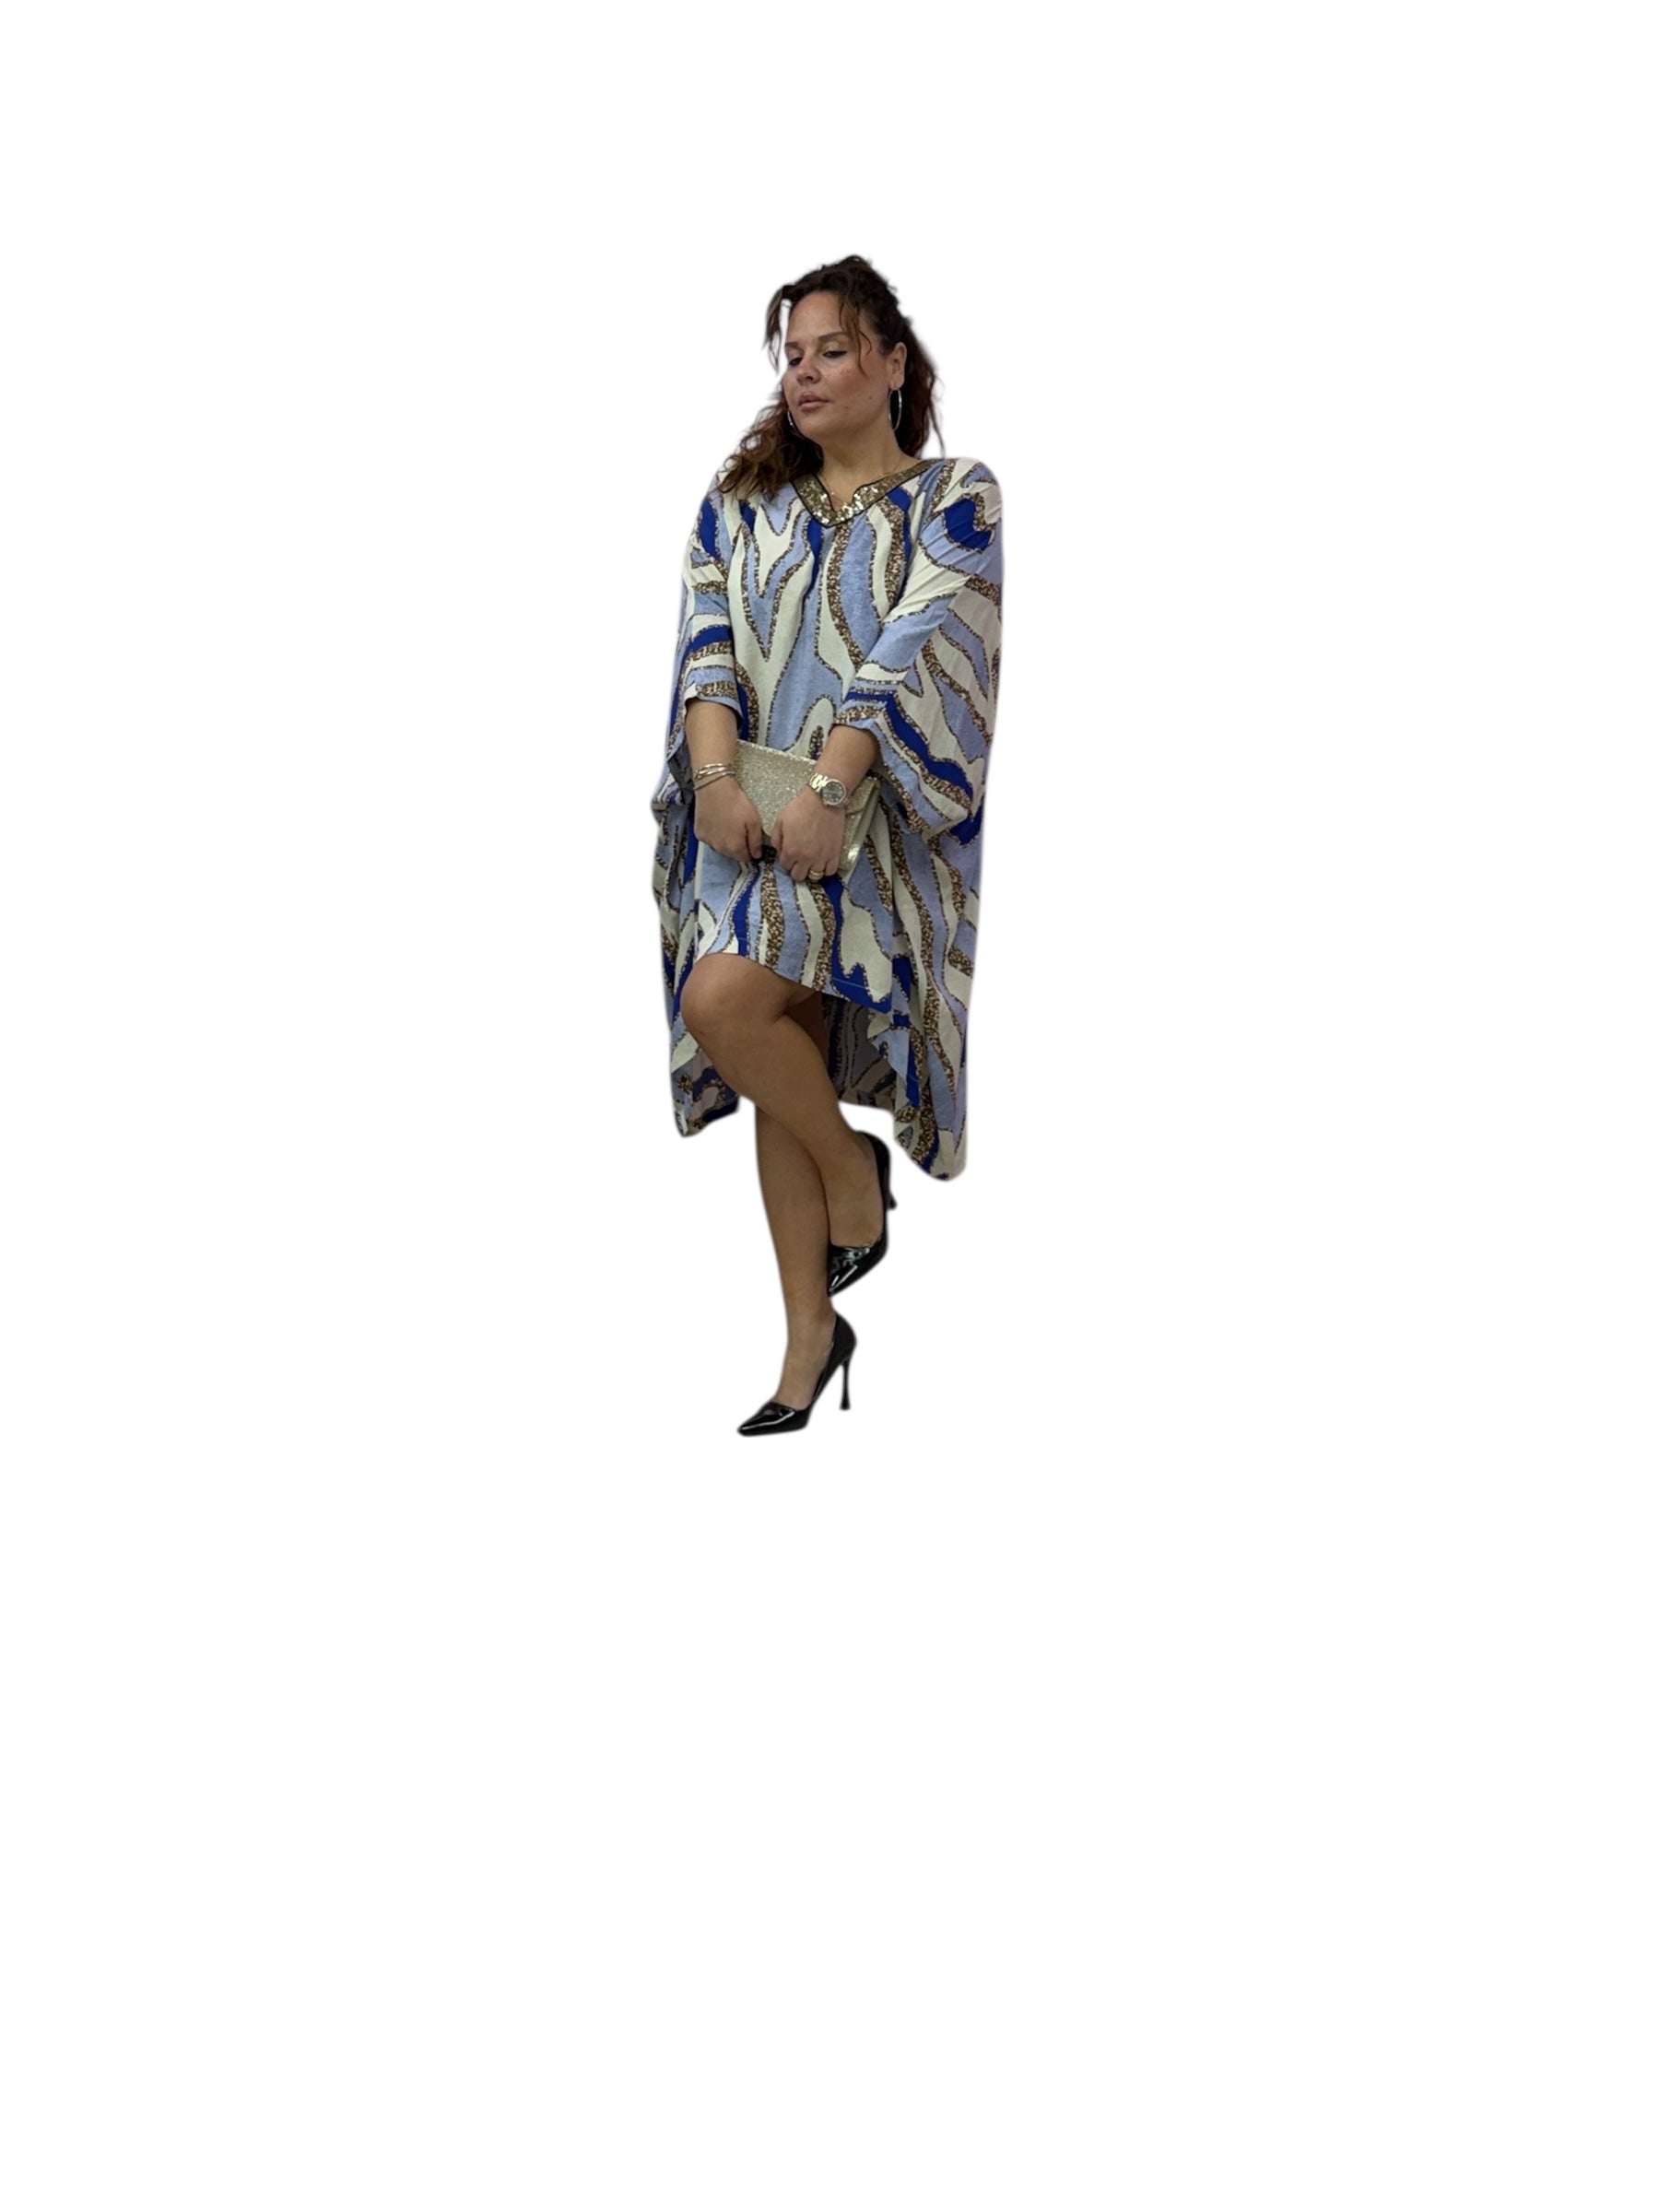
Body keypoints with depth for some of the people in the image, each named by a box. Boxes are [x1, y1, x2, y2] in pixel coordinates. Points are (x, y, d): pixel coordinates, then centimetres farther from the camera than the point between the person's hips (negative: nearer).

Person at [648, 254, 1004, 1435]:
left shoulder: (956, 500, 1)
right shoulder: (744, 501, 13)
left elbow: (912, 648, -12)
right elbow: (708, 641, 2)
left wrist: (826, 790, -24)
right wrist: (717, 778, -15)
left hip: (881, 824, -5)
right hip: (760, 821, 5)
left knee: (725, 1000, -25)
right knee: (786, 1068, 2)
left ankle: (853, 1167, 0)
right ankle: (810, 1332, 11)